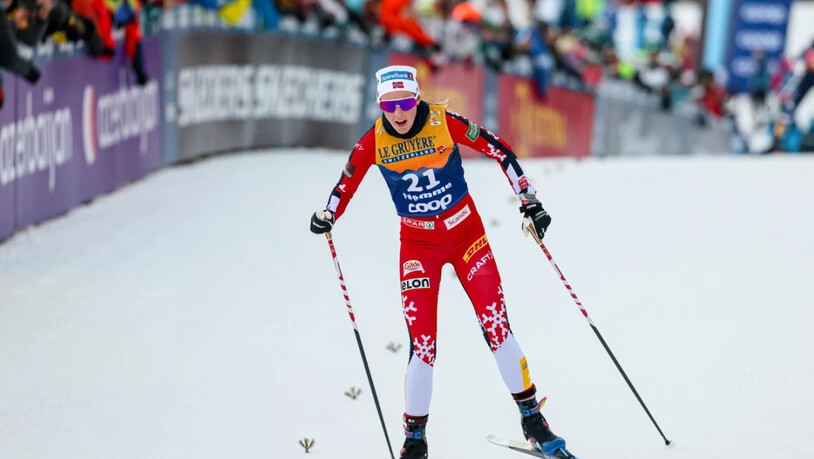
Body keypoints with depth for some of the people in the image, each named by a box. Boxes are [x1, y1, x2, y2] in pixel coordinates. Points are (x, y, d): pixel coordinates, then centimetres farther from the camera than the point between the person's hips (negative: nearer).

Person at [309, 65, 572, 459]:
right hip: (418, 245, 1)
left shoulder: (445, 123, -16)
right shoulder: (373, 142, -11)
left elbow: (501, 152, -8)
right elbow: (346, 184, 4)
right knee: (422, 344, -7)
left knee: (497, 328, -7)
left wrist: (530, 204, -10)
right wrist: (327, 215, -14)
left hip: (466, 234, 0)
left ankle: (532, 419, 8)